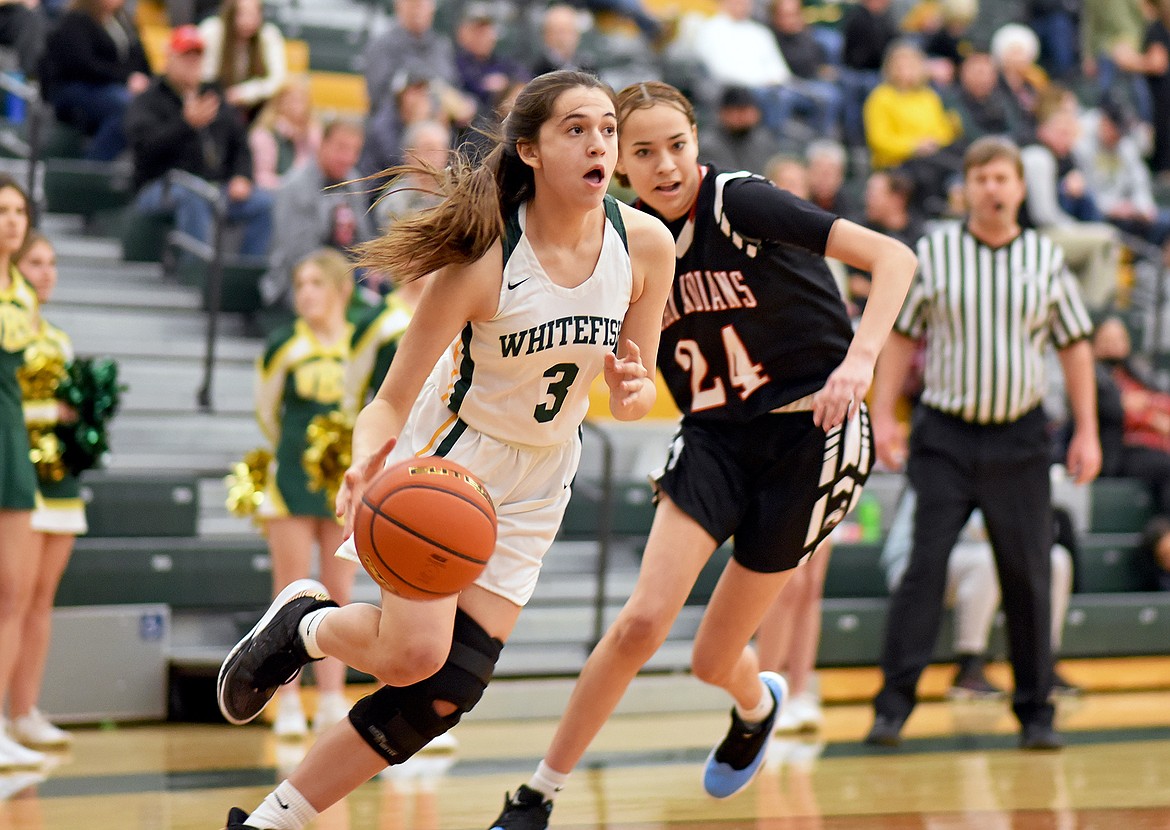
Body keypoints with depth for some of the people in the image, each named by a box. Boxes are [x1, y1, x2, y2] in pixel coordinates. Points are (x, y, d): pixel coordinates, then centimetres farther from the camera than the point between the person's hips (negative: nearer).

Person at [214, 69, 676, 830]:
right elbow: (391, 403, -20)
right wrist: (367, 460, -42)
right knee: (412, 653, -23)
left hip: (535, 482, 5)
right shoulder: (483, 258, -25)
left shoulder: (646, 245, -13)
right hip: (449, 455, -4)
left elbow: (638, 395, 1)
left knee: (444, 694, -2)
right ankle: (299, 623, 12)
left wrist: (633, 391, -24)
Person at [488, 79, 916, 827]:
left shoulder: (742, 204, -17)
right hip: (715, 438, 4)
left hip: (808, 435, -4)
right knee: (642, 622, -17)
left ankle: (758, 705, 42)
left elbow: (893, 257, -22)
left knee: (713, 661, 3)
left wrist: (858, 360, -34)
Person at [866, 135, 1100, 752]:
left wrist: (1086, 432, 5)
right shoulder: (932, 253, 2)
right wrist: (882, 416, -1)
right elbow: (901, 336, 7)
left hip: (1019, 436, 1)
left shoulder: (1047, 260, 5)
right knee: (924, 564, -10)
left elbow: (1074, 347, 10)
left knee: (1028, 575, 3)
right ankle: (894, 704, -7)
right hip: (945, 434, -1)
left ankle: (1035, 712, 12)